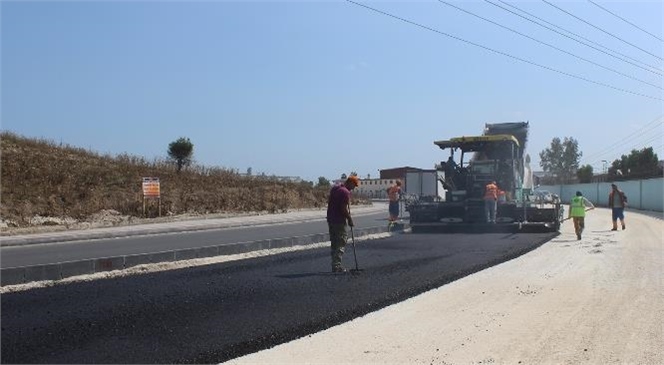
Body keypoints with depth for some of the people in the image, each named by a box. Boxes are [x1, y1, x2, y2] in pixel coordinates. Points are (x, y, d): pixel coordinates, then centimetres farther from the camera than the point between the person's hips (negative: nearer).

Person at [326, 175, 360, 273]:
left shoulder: (335, 187, 12)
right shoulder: (345, 192, -17)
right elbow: (344, 209, -21)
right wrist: (350, 219, -9)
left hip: (330, 220, 9)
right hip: (339, 221, -9)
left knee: (334, 243, 13)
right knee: (341, 243, -3)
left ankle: (335, 265, 17)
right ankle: (337, 266, -4)